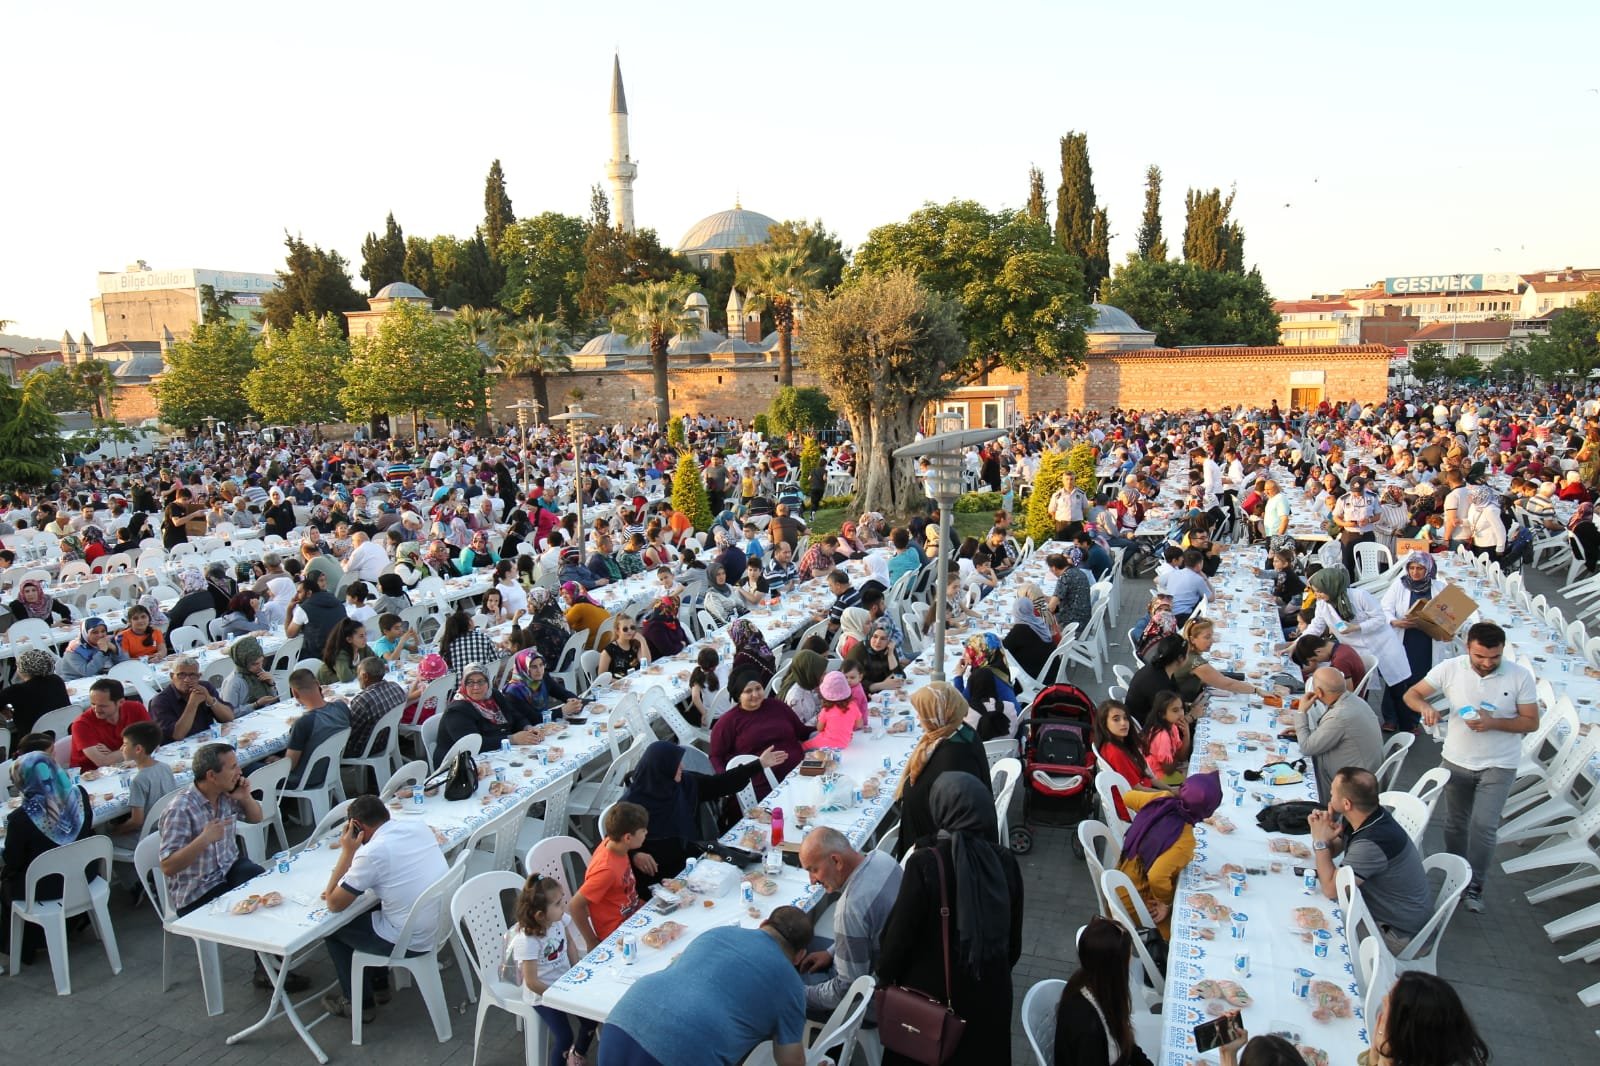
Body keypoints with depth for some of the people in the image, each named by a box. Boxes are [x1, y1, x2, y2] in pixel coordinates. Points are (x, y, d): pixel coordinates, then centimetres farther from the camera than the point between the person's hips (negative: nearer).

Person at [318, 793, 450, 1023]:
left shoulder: (372, 852, -22)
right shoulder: (417, 824, -2)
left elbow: (333, 905, -10)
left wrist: (347, 852, -7)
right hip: (442, 924, 7)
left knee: (332, 927, 16)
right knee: (370, 906, 30)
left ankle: (359, 1003, 28)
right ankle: (378, 985, 41)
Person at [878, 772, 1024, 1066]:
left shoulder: (925, 863, -25)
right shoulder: (1005, 861, -12)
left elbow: (901, 931, -16)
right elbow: (1014, 937, 1)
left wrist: (885, 975, 3)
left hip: (933, 990, -3)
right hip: (990, 989, 4)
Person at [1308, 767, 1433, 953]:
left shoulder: (1371, 844, -36)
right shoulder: (1366, 817, -10)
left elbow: (1330, 889, -27)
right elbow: (1331, 852, 5)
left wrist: (1320, 840, -19)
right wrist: (1324, 832, -17)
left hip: (1400, 931, -8)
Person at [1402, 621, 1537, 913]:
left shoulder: (1520, 676, -15)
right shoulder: (1450, 669, -13)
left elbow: (1531, 722, -9)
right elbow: (1412, 694, -5)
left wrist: (1494, 723, -26)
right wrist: (1425, 706, -28)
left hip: (1498, 765, -2)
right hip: (1456, 761, 2)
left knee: (1483, 826, -7)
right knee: (1455, 824, 14)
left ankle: (1474, 887, 12)